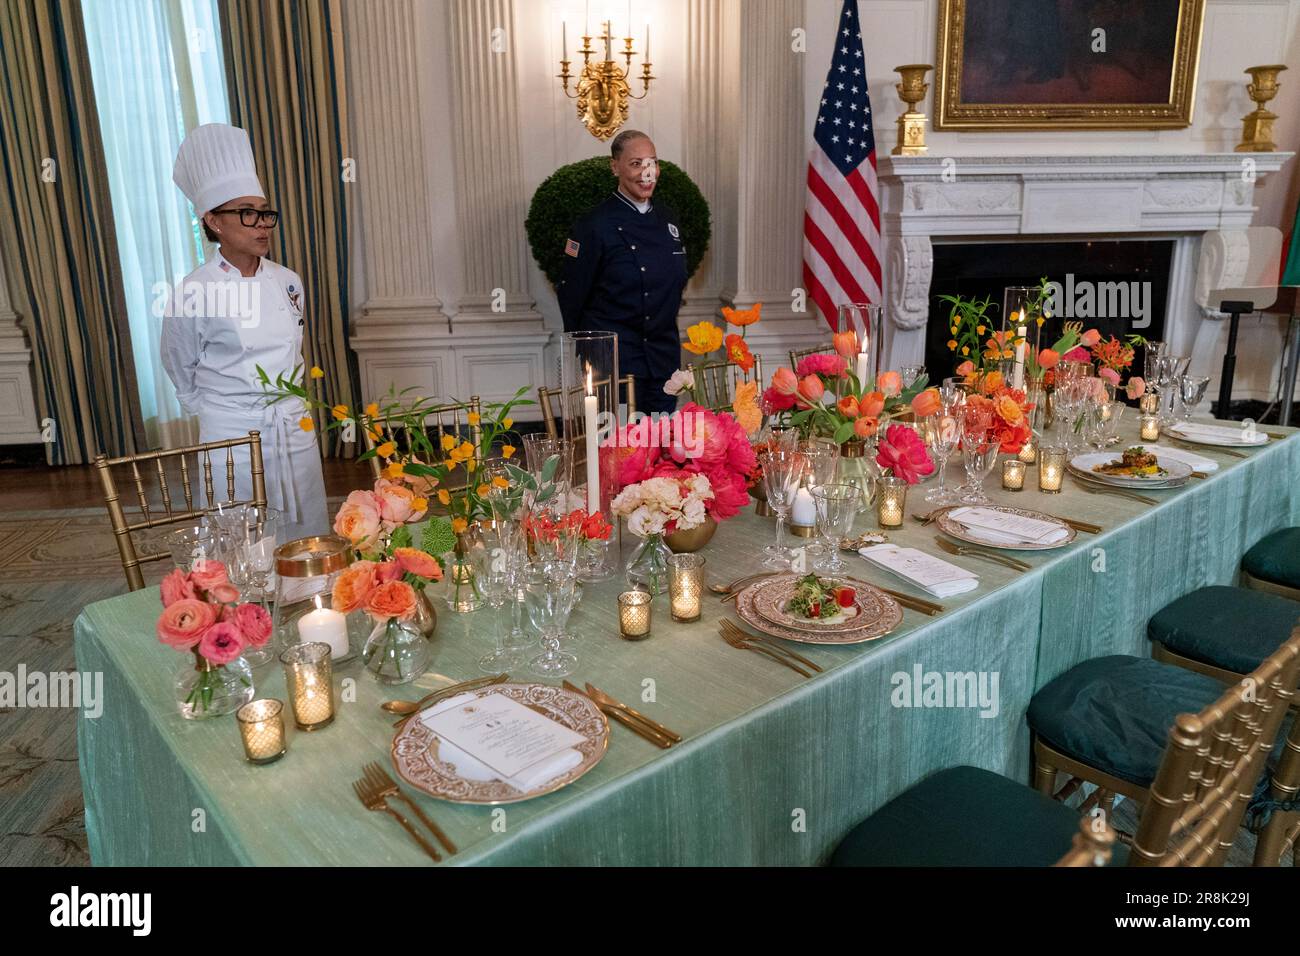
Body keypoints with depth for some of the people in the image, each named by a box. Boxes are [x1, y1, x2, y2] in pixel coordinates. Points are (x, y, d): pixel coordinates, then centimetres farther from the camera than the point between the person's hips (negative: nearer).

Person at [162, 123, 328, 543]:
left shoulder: (288, 281, 3)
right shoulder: (193, 293, -11)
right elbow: (182, 372, 3)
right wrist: (215, 409, 12)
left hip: (295, 428, 4)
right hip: (233, 436, -4)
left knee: (308, 538, 11)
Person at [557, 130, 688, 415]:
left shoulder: (668, 220, 9)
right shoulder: (595, 225, -10)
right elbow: (571, 298, -7)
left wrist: (663, 333, 15)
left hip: (663, 357, 6)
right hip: (613, 362, -6)